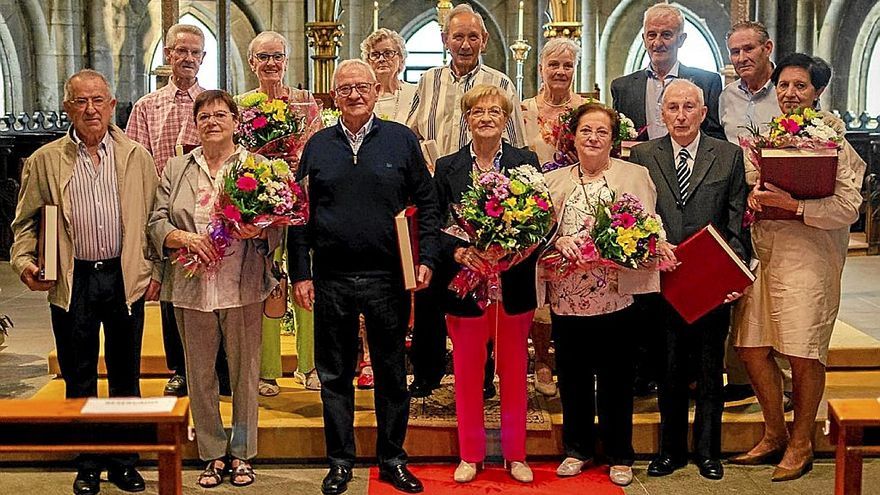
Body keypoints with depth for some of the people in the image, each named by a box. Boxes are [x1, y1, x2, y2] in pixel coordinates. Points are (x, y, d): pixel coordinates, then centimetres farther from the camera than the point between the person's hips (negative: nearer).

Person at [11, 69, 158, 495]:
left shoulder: (137, 156, 5)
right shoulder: (44, 161, 3)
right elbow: (27, 222, 6)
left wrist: (156, 270, 1)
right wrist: (24, 261, -10)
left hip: (126, 278, 0)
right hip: (72, 282, 0)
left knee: (125, 376, 10)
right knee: (79, 379, 9)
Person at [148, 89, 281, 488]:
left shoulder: (258, 167, 4)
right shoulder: (176, 169, 10)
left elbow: (277, 227, 2)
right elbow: (157, 223, 6)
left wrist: (257, 231, -20)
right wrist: (186, 238, -13)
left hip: (243, 289, -2)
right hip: (192, 289, 2)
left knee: (244, 372, 6)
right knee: (200, 374, 8)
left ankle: (242, 453, 21)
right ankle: (213, 453, 22)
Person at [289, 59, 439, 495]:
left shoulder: (402, 140, 3)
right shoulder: (317, 146, 7)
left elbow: (427, 203, 4)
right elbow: (300, 214, 7)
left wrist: (426, 259, -5)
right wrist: (300, 273, 1)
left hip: (387, 278, -1)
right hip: (331, 280, 1)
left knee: (391, 372, 9)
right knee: (334, 375, 9)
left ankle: (393, 459, 23)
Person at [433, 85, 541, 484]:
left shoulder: (527, 162, 2)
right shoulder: (448, 167, 3)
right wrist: (458, 253, -17)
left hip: (514, 283, 0)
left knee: (514, 370, 10)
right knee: (467, 372, 9)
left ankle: (516, 455, 24)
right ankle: (470, 455, 24)